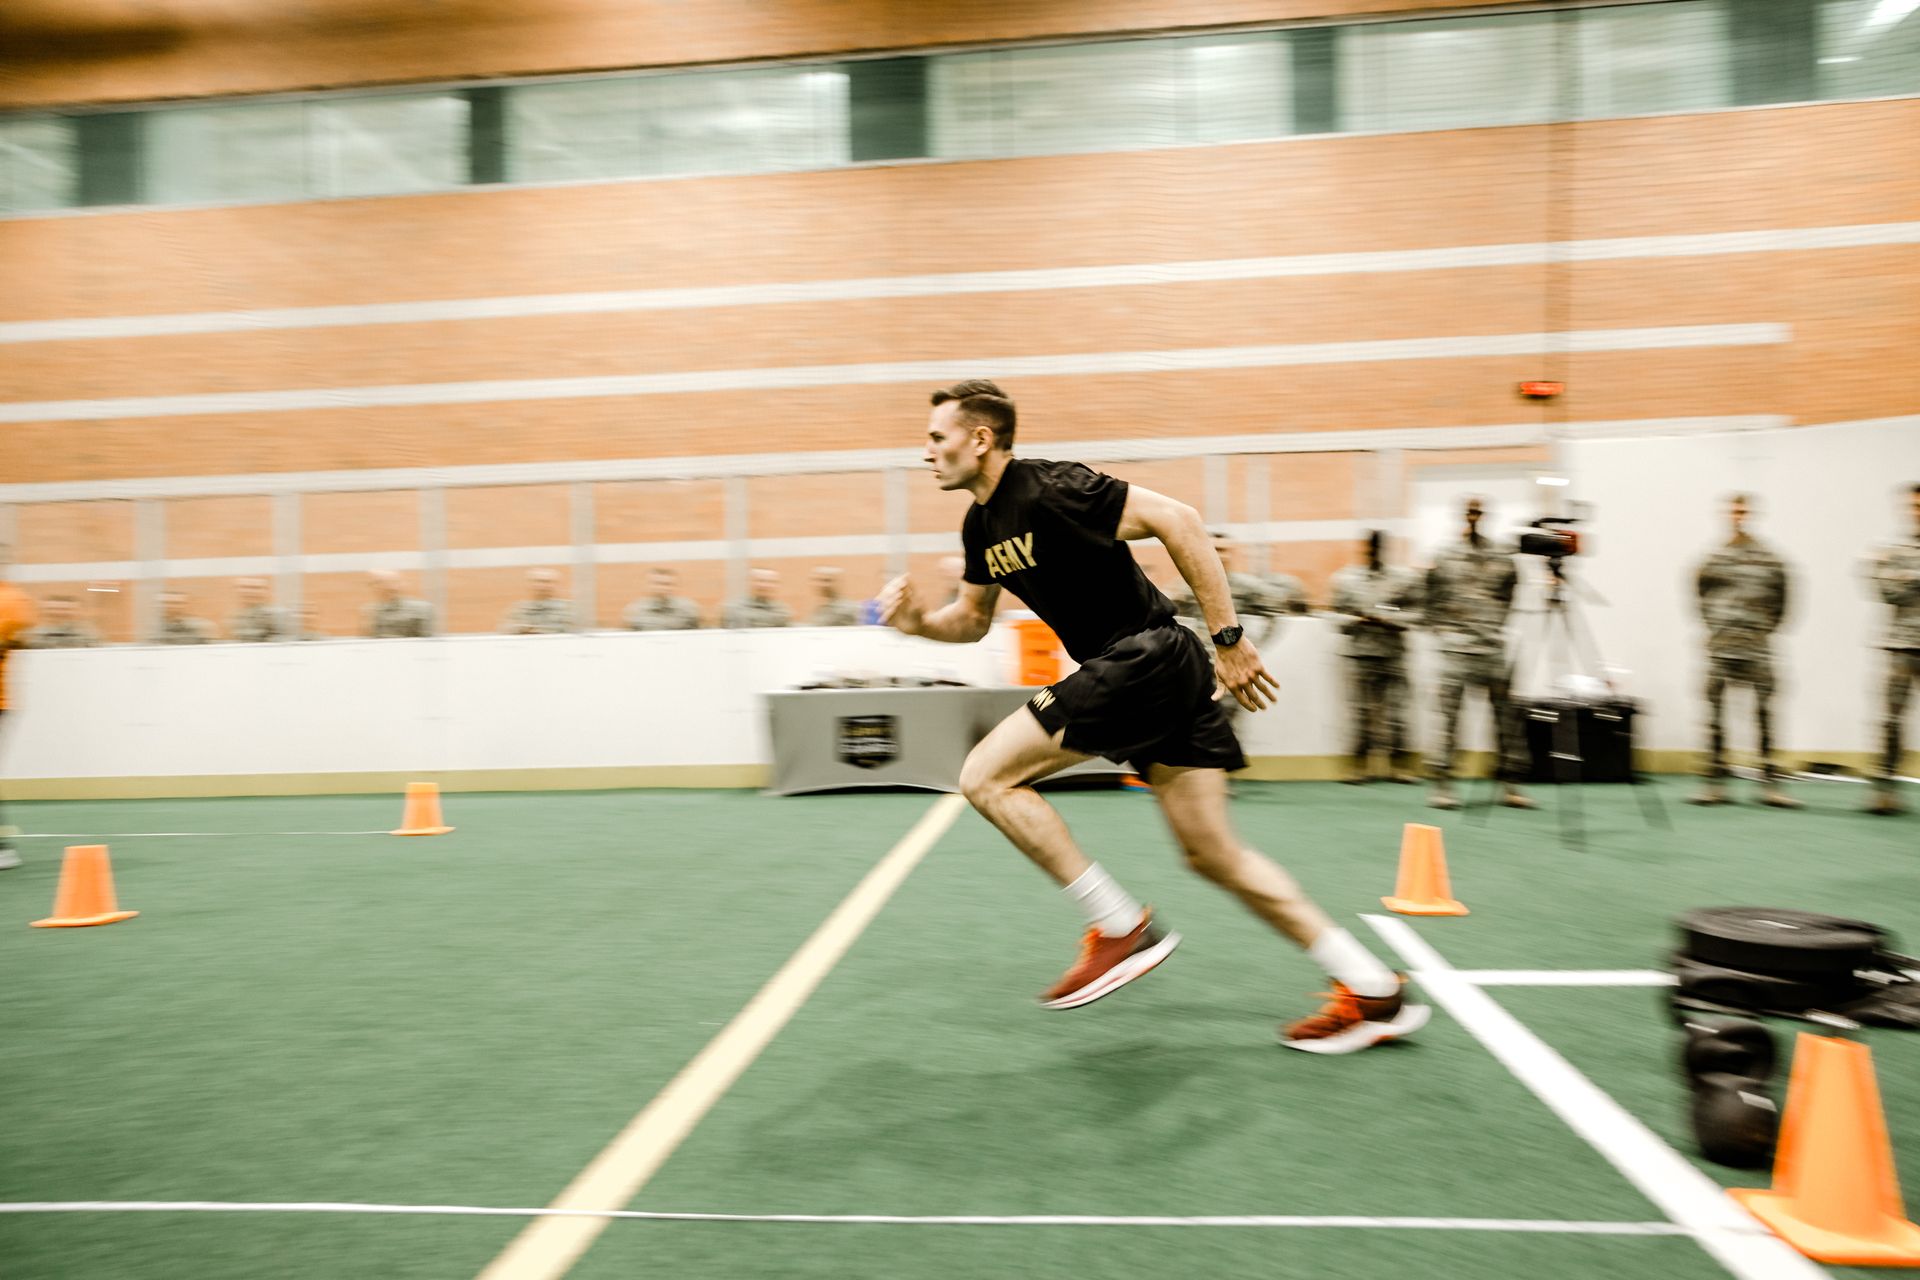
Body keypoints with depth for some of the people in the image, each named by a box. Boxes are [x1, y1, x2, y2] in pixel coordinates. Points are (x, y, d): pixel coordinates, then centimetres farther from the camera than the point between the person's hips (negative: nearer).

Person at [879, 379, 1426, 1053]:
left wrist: (1229, 639, -18)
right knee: (1213, 854, 9)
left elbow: (1176, 519, -18)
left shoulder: (1049, 489, -14)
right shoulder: (981, 524, 14)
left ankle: (1122, 928, -1)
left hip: (1148, 658, -9)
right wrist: (920, 621, 4)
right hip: (1149, 675, 9)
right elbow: (973, 617, 26)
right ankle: (1374, 990, 17)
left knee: (985, 775, -8)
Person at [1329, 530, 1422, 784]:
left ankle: (1400, 763, 6)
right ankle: (1362, 763, 7)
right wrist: (1355, 620, -10)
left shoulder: (1404, 579, 6)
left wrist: (1386, 619, -10)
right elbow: (1337, 614, 9)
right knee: (1362, 709, 0)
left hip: (1393, 652, 0)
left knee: (1395, 707, -3)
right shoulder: (1345, 578, 9)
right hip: (1359, 651, 1)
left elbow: (1414, 614, 3)